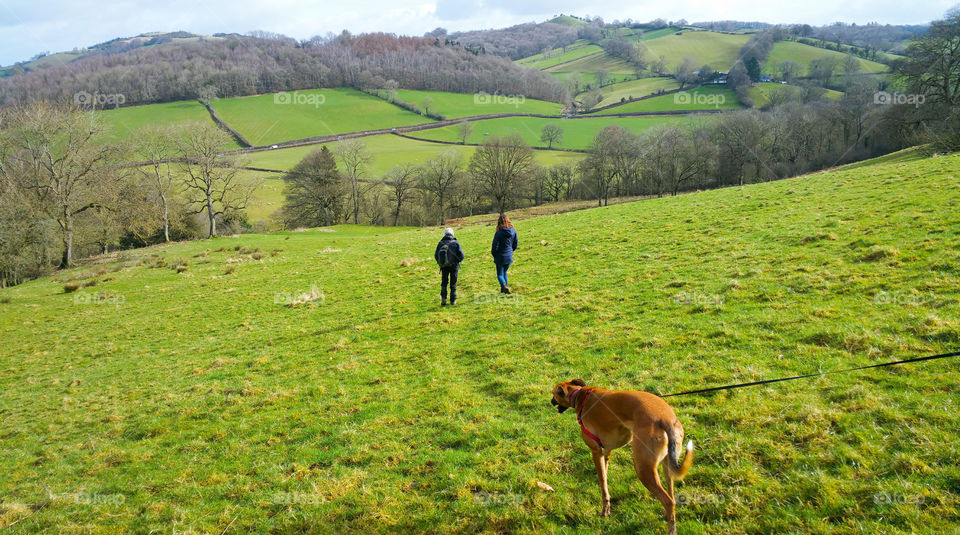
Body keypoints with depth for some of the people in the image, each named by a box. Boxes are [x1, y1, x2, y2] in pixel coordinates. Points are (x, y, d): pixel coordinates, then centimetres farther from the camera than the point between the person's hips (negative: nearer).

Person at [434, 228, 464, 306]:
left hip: (444, 266, 1)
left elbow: (436, 255, 0)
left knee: (444, 283, 13)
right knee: (453, 283, 11)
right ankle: (453, 300, 13)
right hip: (454, 266, -1)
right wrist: (458, 261, 11)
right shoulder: (455, 243, -6)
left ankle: (443, 299, -2)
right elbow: (461, 255, -9)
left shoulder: (440, 243, -1)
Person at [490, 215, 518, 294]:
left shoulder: (499, 233, -20)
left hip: (500, 257, -4)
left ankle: (504, 286, -19)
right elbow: (515, 245, 6)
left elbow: (495, 247, -15)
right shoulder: (513, 231, -5)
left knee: (500, 274, 6)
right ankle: (504, 289, 23)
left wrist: (494, 254, 4)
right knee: (504, 272, 22)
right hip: (509, 257, 5)